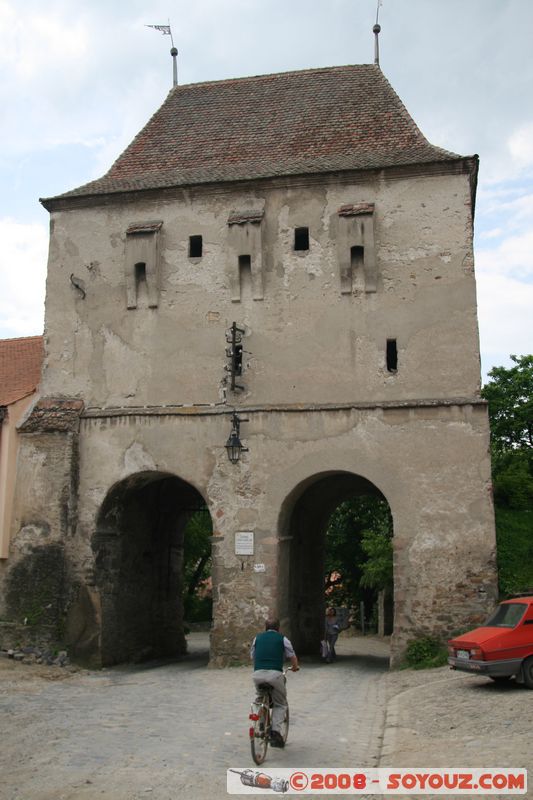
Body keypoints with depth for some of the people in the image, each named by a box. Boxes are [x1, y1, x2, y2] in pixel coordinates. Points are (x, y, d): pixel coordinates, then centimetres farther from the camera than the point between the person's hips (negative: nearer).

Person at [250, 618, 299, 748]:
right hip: (275, 674, -3)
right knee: (280, 704, 13)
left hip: (257, 674, 3)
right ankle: (275, 731, -4)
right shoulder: (282, 639, 13)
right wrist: (295, 667, 34)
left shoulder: (257, 638, 20)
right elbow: (292, 657, 14)